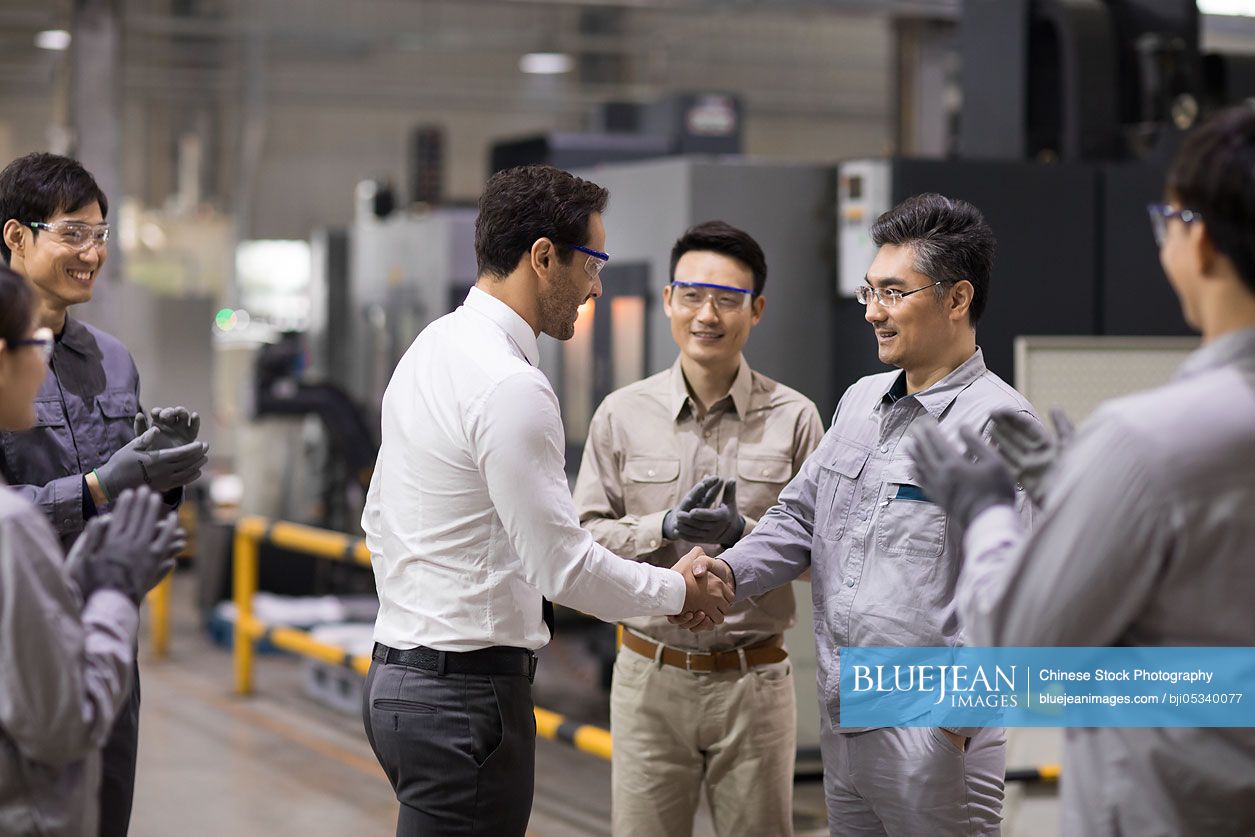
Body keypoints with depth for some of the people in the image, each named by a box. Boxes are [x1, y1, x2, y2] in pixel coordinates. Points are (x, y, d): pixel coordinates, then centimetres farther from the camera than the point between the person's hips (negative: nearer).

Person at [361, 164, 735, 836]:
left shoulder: (429, 348, 11)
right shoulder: (511, 387, -19)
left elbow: (378, 518, 20)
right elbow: (564, 567, -19)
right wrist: (679, 589, -4)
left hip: (397, 673, 10)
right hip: (468, 692, -10)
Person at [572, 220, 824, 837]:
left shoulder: (793, 418, 0)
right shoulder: (622, 415, 3)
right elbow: (585, 535, 1)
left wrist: (742, 532, -18)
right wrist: (664, 528, -15)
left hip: (754, 681, 0)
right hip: (651, 676, 1)